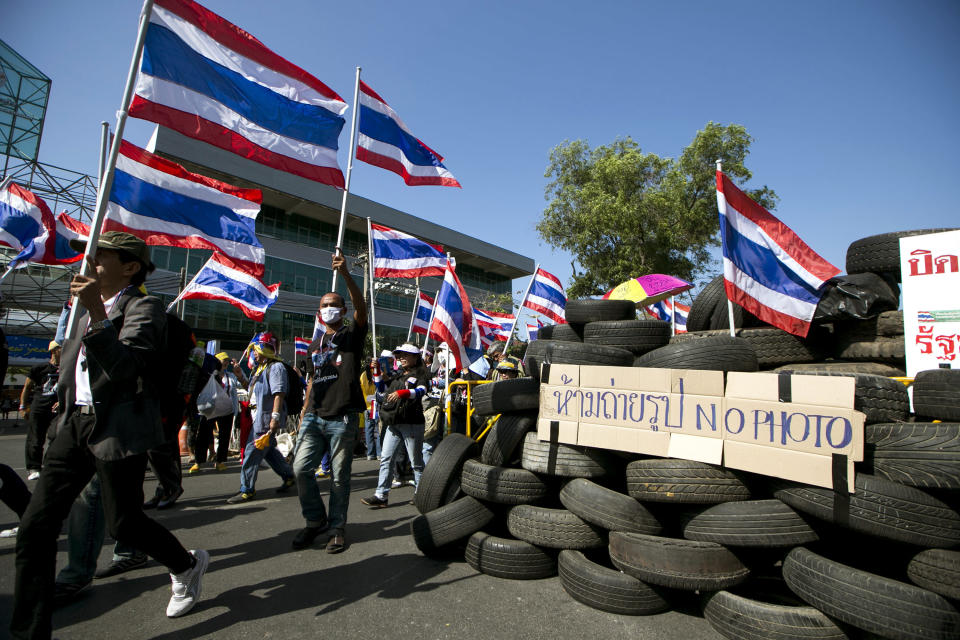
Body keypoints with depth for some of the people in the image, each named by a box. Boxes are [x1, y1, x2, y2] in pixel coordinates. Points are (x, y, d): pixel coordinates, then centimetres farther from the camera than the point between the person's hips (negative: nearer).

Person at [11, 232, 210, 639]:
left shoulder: (144, 308, -10)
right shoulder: (91, 309, 17)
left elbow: (122, 367, -26)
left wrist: (97, 312, -32)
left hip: (119, 429, -8)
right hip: (76, 424, 8)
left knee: (123, 523, 2)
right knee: (35, 526, 3)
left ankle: (187, 566, 29)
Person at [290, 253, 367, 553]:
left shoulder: (352, 334, 1)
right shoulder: (315, 345, 19)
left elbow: (361, 306, -18)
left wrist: (345, 274, -31)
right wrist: (304, 413, 17)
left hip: (342, 419, -5)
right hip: (314, 417, 5)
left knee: (339, 477, 2)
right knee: (301, 468, -4)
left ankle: (337, 527, 19)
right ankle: (315, 520, 17)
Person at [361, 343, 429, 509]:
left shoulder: (420, 374, 0)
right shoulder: (397, 374, 20)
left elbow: (421, 391, -19)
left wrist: (402, 393, -35)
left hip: (411, 422, -6)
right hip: (393, 422, 7)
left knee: (416, 461, 2)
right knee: (385, 458, 2)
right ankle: (381, 496, 5)